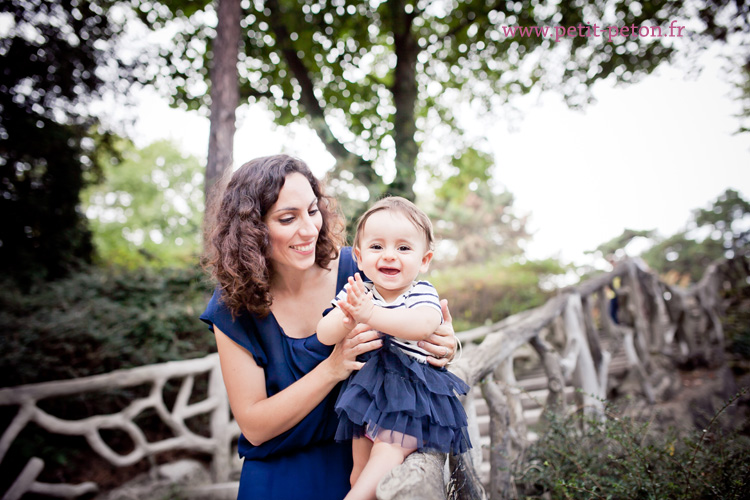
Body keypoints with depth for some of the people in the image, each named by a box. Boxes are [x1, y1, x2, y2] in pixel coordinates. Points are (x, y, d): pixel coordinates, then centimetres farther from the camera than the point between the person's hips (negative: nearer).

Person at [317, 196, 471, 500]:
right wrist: (348, 316, -33)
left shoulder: (422, 294, -12)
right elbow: (325, 335, -12)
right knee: (360, 469, 15)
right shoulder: (356, 291, -2)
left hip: (412, 394, -4)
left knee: (385, 456, -17)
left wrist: (370, 314, -42)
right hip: (366, 391, 5)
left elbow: (422, 325, -34)